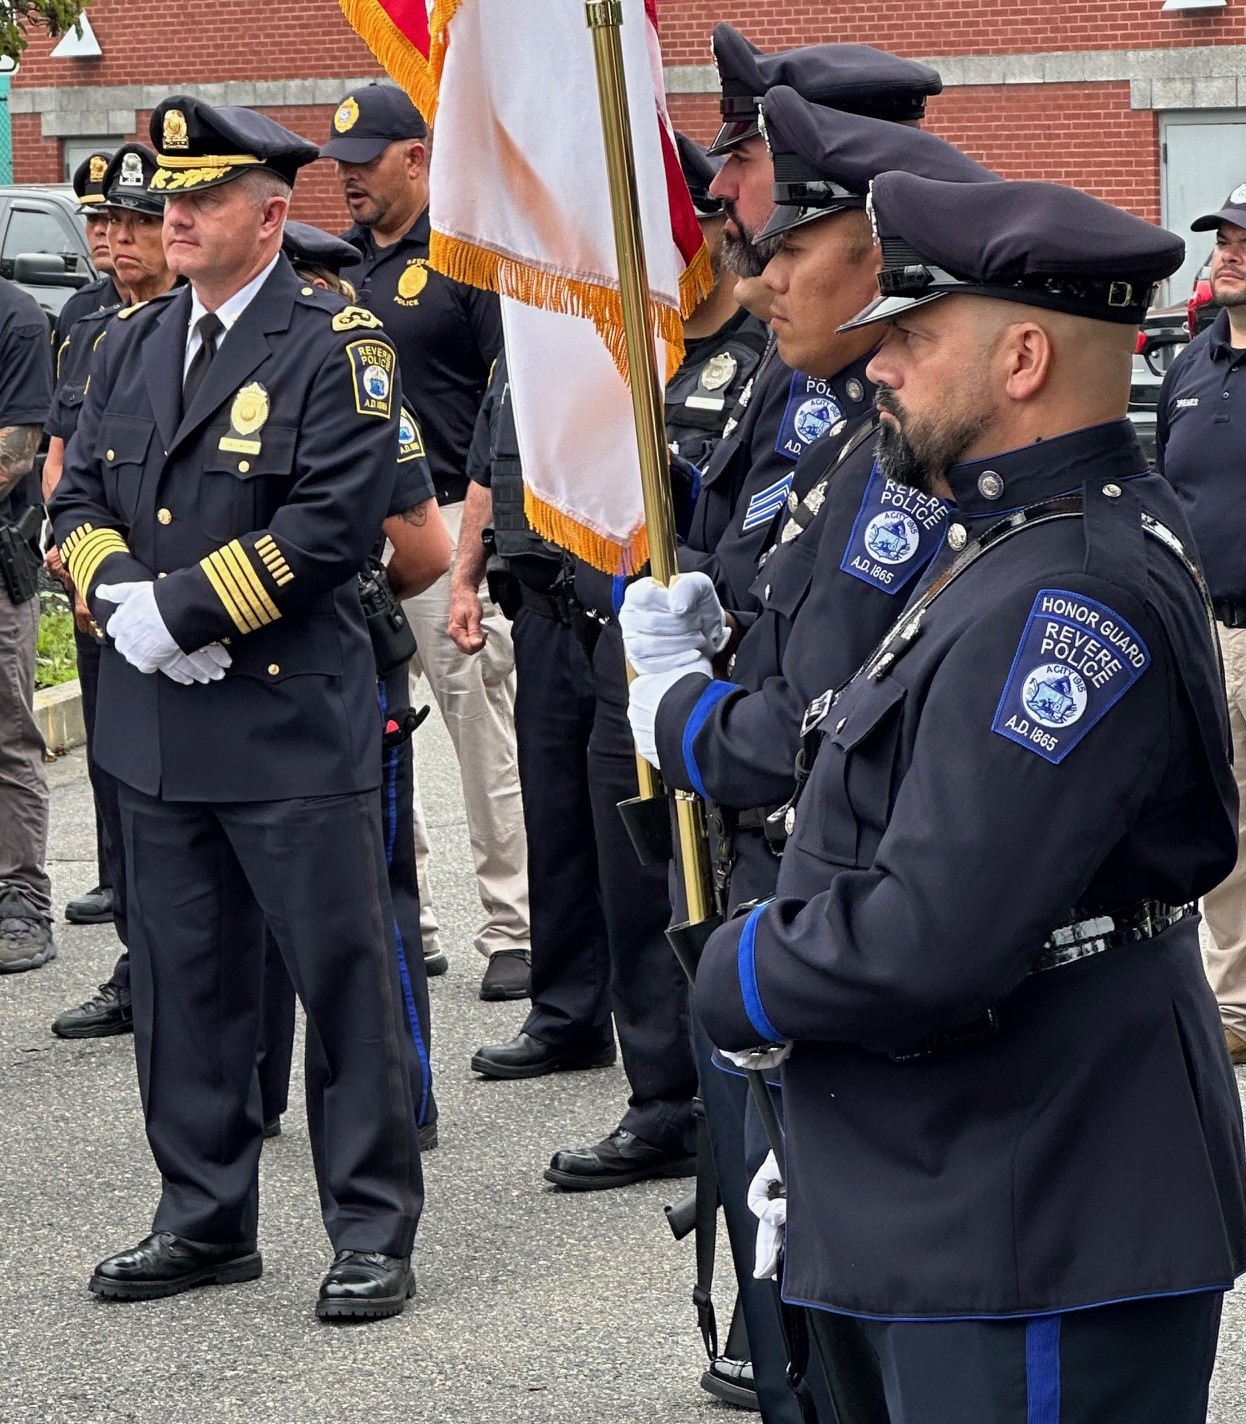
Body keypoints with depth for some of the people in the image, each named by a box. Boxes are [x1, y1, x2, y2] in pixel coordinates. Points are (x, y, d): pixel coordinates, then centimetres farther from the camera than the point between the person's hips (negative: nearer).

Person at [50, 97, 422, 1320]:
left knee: (343, 978, -1)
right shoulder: (132, 346, 13)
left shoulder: (335, 346, -7)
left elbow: (333, 520, -17)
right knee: (183, 980, 13)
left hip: (292, 725, -6)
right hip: (160, 724, 7)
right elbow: (78, 498, 13)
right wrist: (121, 594, -8)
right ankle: (205, 1220, 24)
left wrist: (181, 610, -17)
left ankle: (372, 1230, 8)